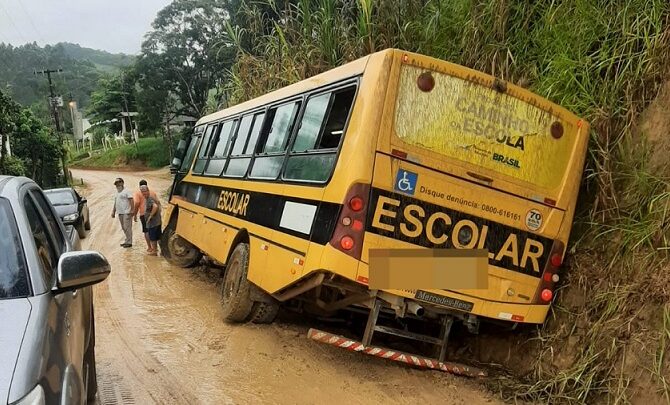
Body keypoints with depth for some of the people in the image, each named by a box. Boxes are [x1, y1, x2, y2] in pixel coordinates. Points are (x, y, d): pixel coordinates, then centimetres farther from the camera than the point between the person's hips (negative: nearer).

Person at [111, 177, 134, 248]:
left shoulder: (126, 191, -6)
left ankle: (129, 242, -5)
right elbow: (115, 203, 26)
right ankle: (127, 241, 20)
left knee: (127, 227, -9)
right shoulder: (117, 193, 20)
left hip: (126, 213, -9)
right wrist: (113, 211, 22)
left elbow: (131, 201, -13)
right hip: (120, 213, 9)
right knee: (123, 228, 12)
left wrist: (132, 210, -21)